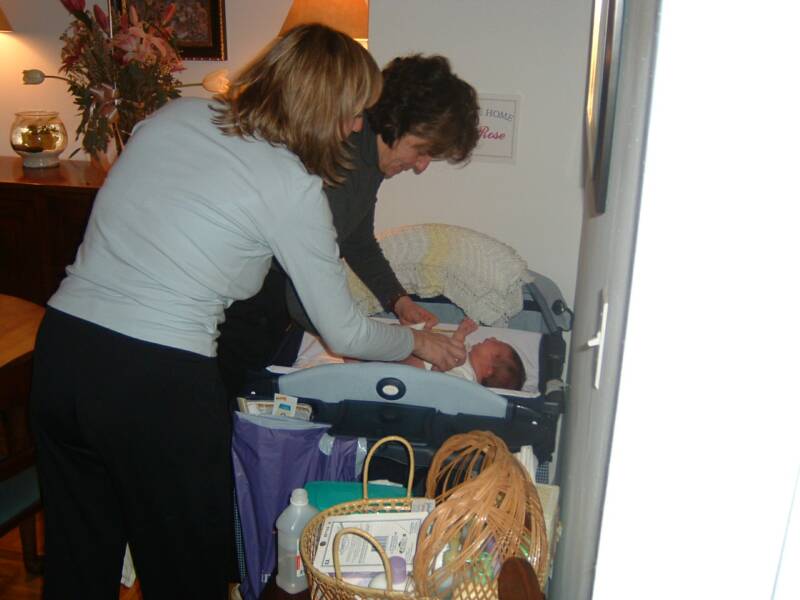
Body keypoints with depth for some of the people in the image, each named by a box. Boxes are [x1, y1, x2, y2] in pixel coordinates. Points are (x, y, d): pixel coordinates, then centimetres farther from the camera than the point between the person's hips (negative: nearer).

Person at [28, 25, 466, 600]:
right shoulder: (293, 189, -10)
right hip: (158, 385, -6)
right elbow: (345, 333, -3)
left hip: (60, 346, 7)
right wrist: (418, 342, 15)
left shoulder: (174, 115, 6)